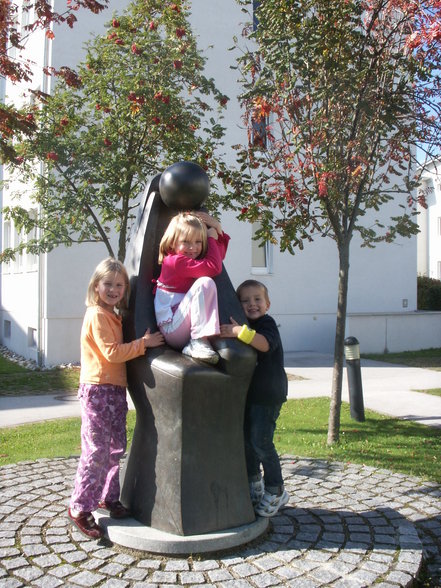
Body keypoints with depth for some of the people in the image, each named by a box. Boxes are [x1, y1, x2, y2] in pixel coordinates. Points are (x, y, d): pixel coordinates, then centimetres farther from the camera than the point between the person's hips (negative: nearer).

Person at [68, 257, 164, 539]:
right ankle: (80, 508, 5)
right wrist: (144, 343, -16)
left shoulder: (113, 316, 17)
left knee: (116, 448, 14)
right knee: (97, 452, -6)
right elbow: (112, 352, -19)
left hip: (116, 390, 9)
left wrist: (143, 341, 10)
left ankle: (108, 497, 27)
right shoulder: (96, 315, -12)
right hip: (97, 390, -9)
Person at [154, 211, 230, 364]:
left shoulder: (194, 259, 14)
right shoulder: (175, 261, -14)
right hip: (172, 329, -10)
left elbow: (219, 254, 28)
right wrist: (212, 238, -8)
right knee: (205, 283, -22)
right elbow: (214, 268, -21)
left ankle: (193, 346, -8)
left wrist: (218, 230, 14)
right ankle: (199, 342, -24)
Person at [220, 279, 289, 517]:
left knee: (261, 441, -8)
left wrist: (240, 332, -43)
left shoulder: (267, 323, -12)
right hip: (248, 393, 8)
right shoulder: (246, 326, 12)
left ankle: (276, 491, 8)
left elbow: (265, 344, -33)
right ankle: (254, 485, 29)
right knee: (246, 439, 13)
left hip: (268, 394, -8)